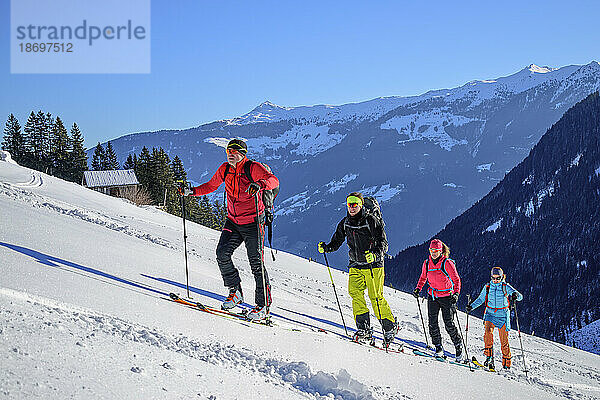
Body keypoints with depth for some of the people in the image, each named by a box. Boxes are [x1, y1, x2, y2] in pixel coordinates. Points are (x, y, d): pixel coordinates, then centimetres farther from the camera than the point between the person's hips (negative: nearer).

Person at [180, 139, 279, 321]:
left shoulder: (253, 168, -13)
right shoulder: (225, 169, 4)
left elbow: (273, 180, -27)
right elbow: (211, 186, 19)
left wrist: (259, 185, -47)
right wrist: (192, 191, 5)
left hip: (252, 222, -5)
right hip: (233, 222, 5)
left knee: (256, 263, -6)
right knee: (222, 253, -12)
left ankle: (263, 305, 3)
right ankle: (235, 292, 6)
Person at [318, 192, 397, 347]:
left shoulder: (371, 221, -10)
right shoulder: (345, 223, 7)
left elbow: (383, 243, -13)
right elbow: (336, 242, 15)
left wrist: (375, 254, -33)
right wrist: (326, 247, -6)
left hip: (373, 265, -5)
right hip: (355, 266, 5)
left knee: (376, 297, -5)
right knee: (355, 293, -12)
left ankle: (390, 327, 12)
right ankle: (364, 329, -10)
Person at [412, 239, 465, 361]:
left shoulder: (447, 263, -11)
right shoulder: (427, 263, 4)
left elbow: (456, 279, -8)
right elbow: (423, 278, 20)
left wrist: (456, 294, -20)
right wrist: (418, 289, 6)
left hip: (446, 296, -5)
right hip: (432, 296, 5)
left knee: (449, 324, -7)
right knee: (433, 323, -4)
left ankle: (459, 350, 4)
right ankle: (439, 349, 6)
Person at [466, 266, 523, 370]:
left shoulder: (506, 287, -2)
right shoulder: (487, 287, 6)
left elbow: (520, 296, -9)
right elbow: (481, 299, 16)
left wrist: (516, 296, -32)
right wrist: (472, 306, 1)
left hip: (503, 315, -2)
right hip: (490, 314, 2)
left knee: (504, 340, -3)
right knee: (488, 332, -26)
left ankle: (506, 363, 9)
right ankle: (489, 356, -21)